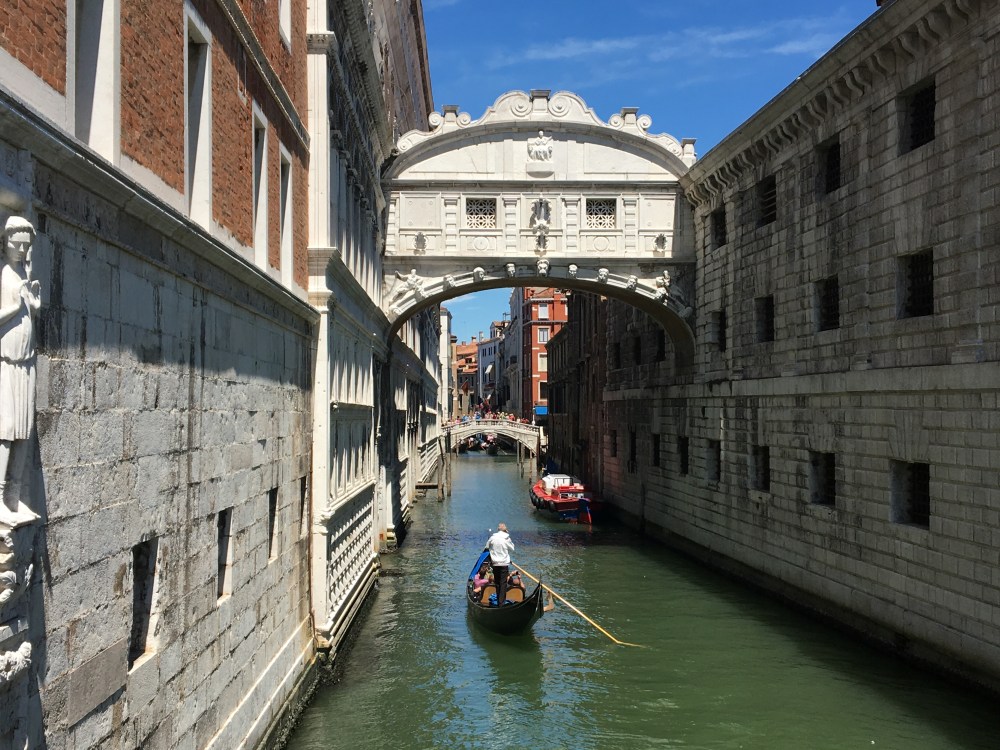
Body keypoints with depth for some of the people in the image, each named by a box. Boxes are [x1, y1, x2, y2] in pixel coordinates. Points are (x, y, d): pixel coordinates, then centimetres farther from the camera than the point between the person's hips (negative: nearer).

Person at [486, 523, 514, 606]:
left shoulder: (492, 538, 0)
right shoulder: (506, 538, -7)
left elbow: (487, 547, 9)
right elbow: (512, 549, 4)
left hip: (494, 563, 3)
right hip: (504, 563, -3)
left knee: (497, 583, 13)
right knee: (503, 583, -2)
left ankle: (498, 601, 17)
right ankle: (501, 603, -10)